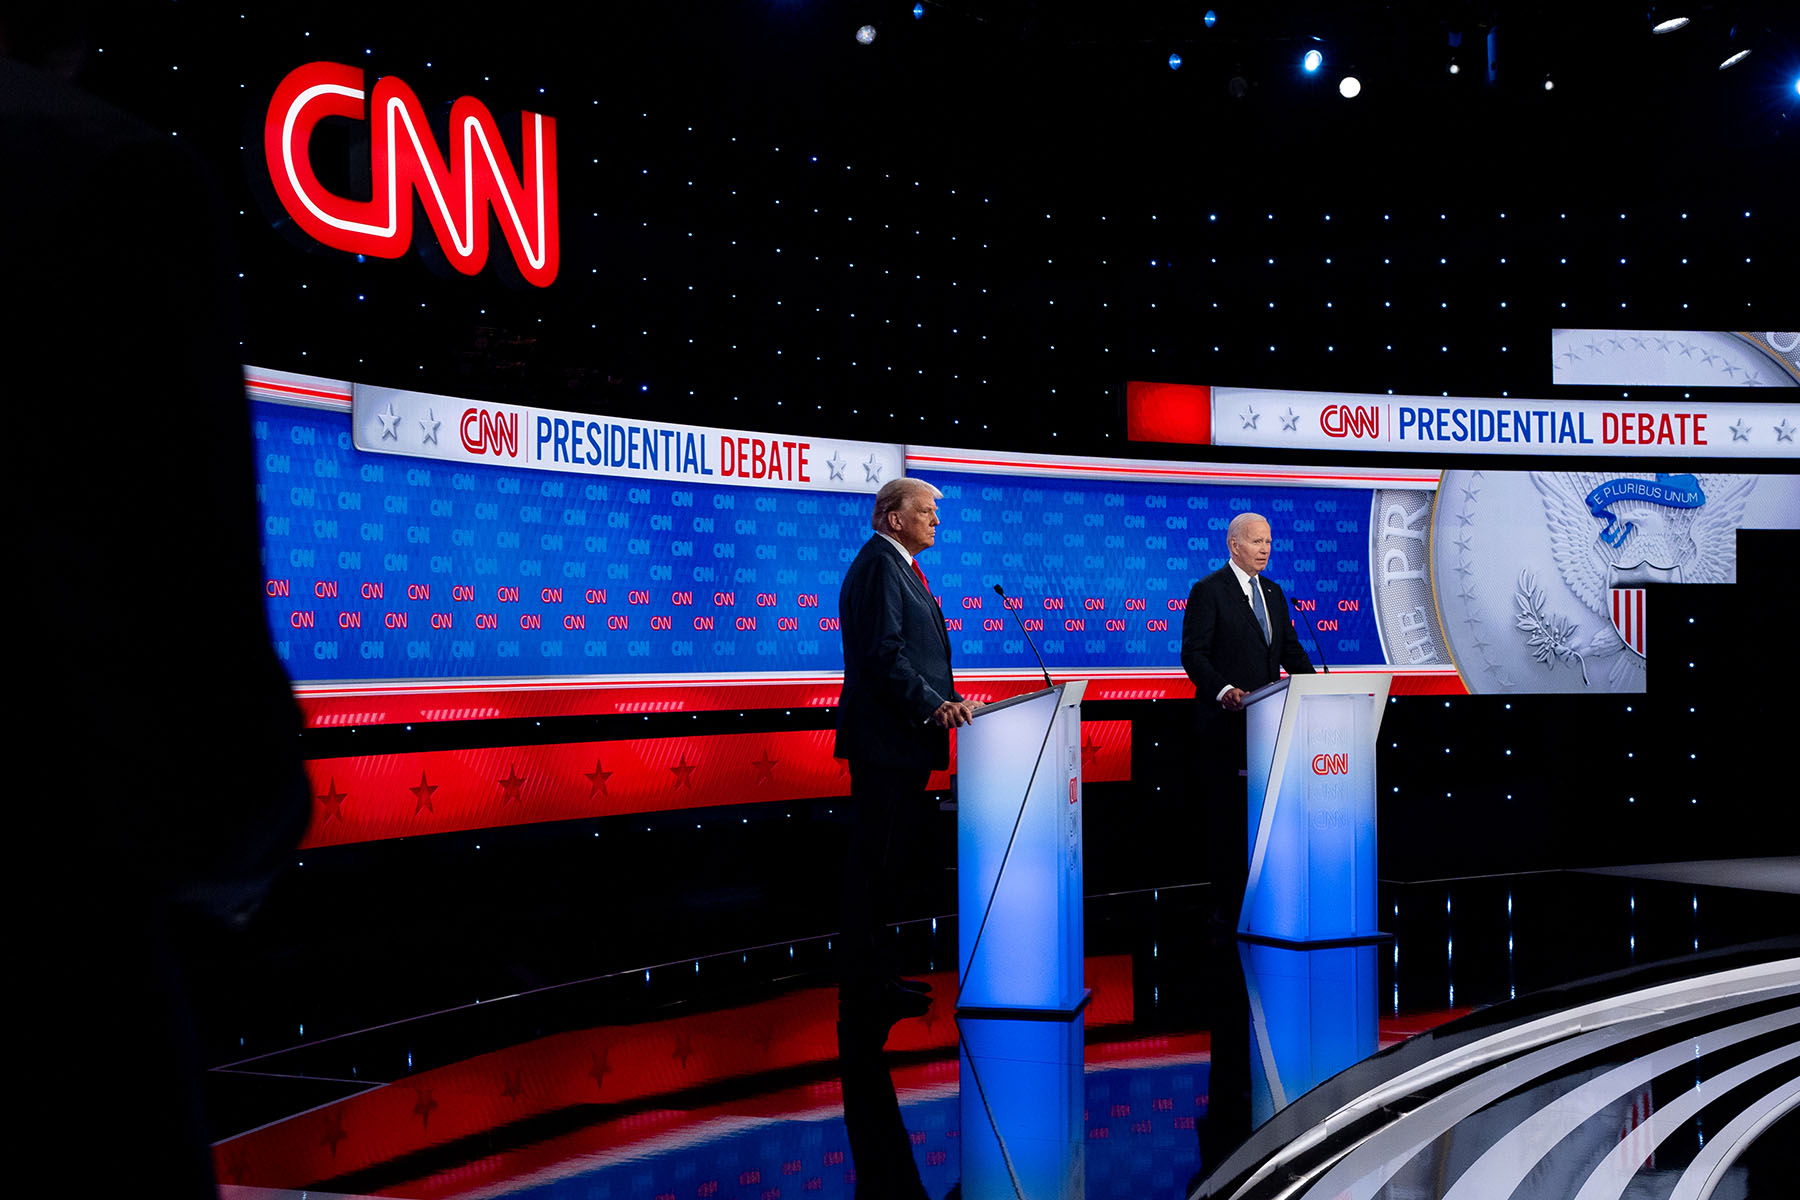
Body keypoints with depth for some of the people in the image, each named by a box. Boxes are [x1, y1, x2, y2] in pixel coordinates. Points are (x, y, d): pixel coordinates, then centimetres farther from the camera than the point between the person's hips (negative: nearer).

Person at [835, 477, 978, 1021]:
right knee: (874, 858, -6)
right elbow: (884, 653, -22)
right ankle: (864, 981, 0)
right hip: (884, 737, -11)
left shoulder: (899, 566, 21)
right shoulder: (879, 565, -13)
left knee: (882, 857, 15)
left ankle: (869, 969, 23)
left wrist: (948, 700, 16)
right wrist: (934, 705, -25)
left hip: (902, 737, 11)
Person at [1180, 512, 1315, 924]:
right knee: (1226, 815, -1)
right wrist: (1223, 690, -25)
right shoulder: (1208, 591, -5)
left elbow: (1290, 649, 18)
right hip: (1224, 721, -6)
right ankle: (1229, 904, 5)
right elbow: (1193, 654, -10)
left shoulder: (1272, 591, 17)